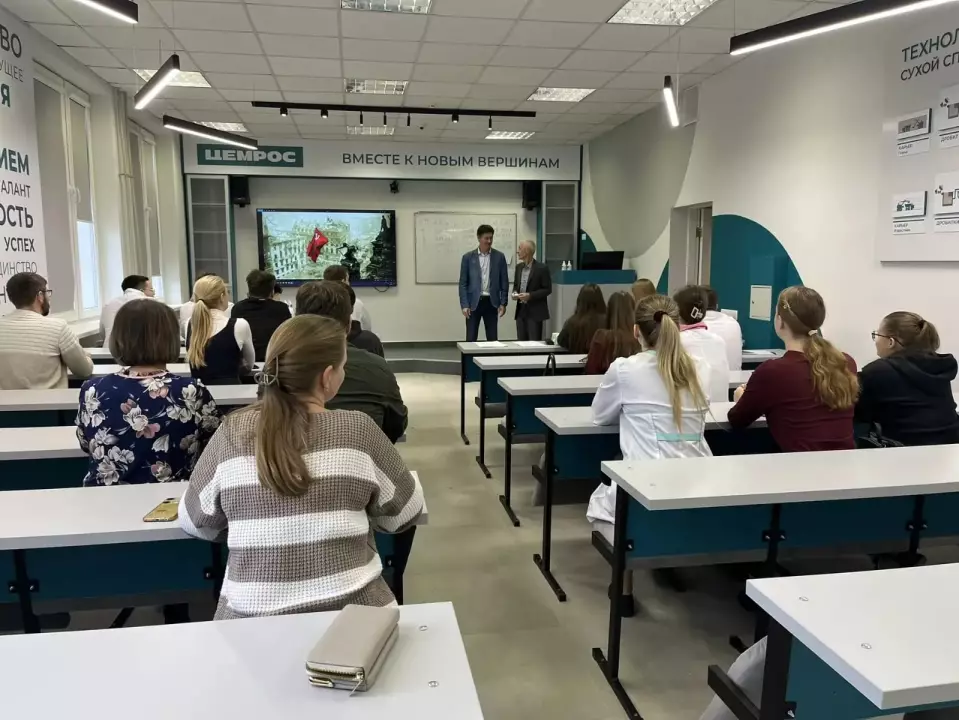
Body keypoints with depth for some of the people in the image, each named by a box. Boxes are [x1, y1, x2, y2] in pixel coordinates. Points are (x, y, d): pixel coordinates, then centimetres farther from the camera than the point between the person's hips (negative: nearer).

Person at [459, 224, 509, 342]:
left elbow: (504, 282, 5)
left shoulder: (499, 257, 3)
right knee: (471, 339, 0)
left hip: (491, 303, 1)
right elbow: (463, 283, 0)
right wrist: (464, 305, -8)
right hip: (473, 303, -1)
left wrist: (503, 303, -1)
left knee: (493, 339, 5)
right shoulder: (468, 257, 1)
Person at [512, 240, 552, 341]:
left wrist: (530, 295, -20)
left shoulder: (542, 268, -10)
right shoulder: (519, 267, 10)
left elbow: (547, 289, -10)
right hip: (521, 311, 6)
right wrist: (515, 293, -3)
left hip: (535, 312, -6)